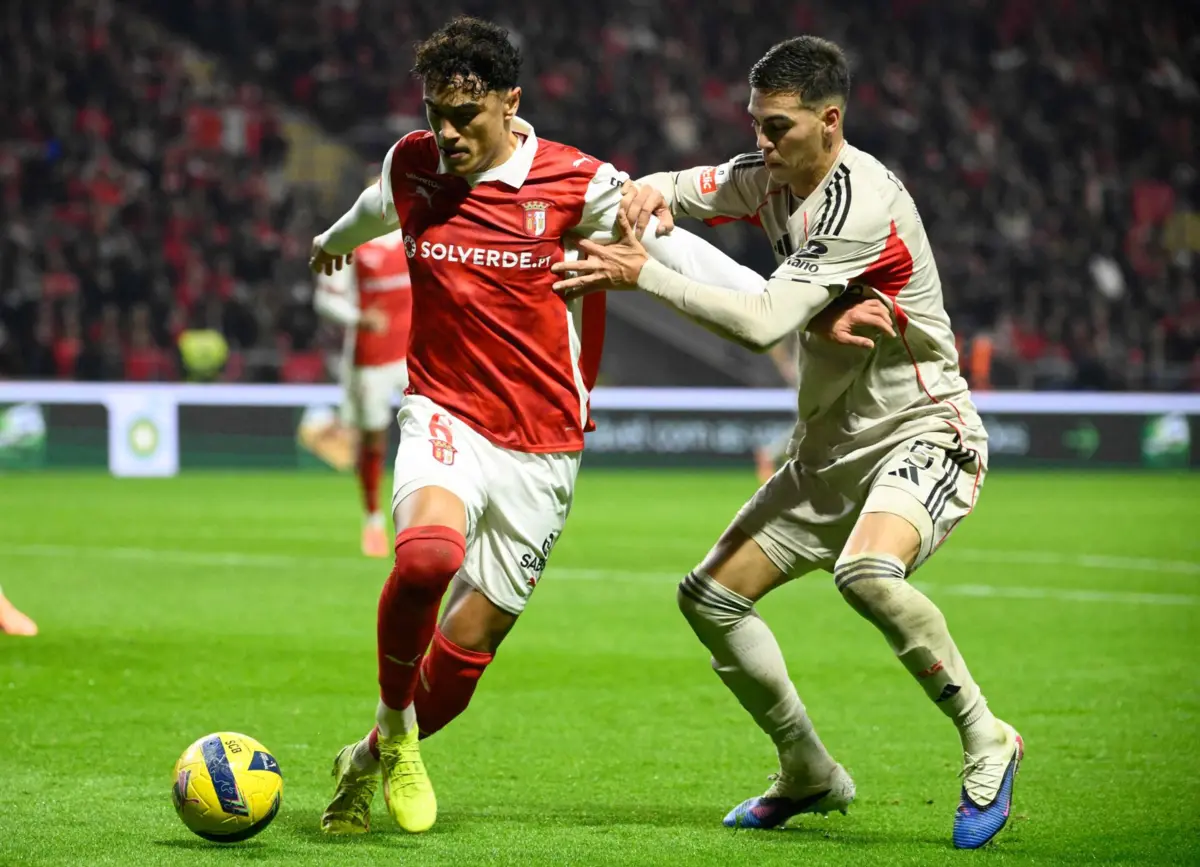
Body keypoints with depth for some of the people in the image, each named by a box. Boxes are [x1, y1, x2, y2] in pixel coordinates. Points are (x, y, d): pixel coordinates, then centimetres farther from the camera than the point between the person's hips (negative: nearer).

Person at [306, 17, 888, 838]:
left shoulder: (579, 185, -10)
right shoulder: (411, 166, 1)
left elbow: (679, 253, -6)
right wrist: (336, 239, 48)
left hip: (540, 452, 0)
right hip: (445, 416, 0)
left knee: (465, 651, 2)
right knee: (428, 555, -32)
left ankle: (371, 761, 31)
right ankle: (393, 728, -6)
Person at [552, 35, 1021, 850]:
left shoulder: (863, 202, -24)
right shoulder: (769, 177, 3)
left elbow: (765, 322, -30)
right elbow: (676, 190, 12)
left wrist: (641, 274, -27)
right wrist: (648, 195, -13)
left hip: (922, 437, -9)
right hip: (831, 450, 9)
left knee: (867, 572, -38)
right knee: (710, 598, 6)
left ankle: (987, 743, -18)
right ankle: (812, 775, 22)